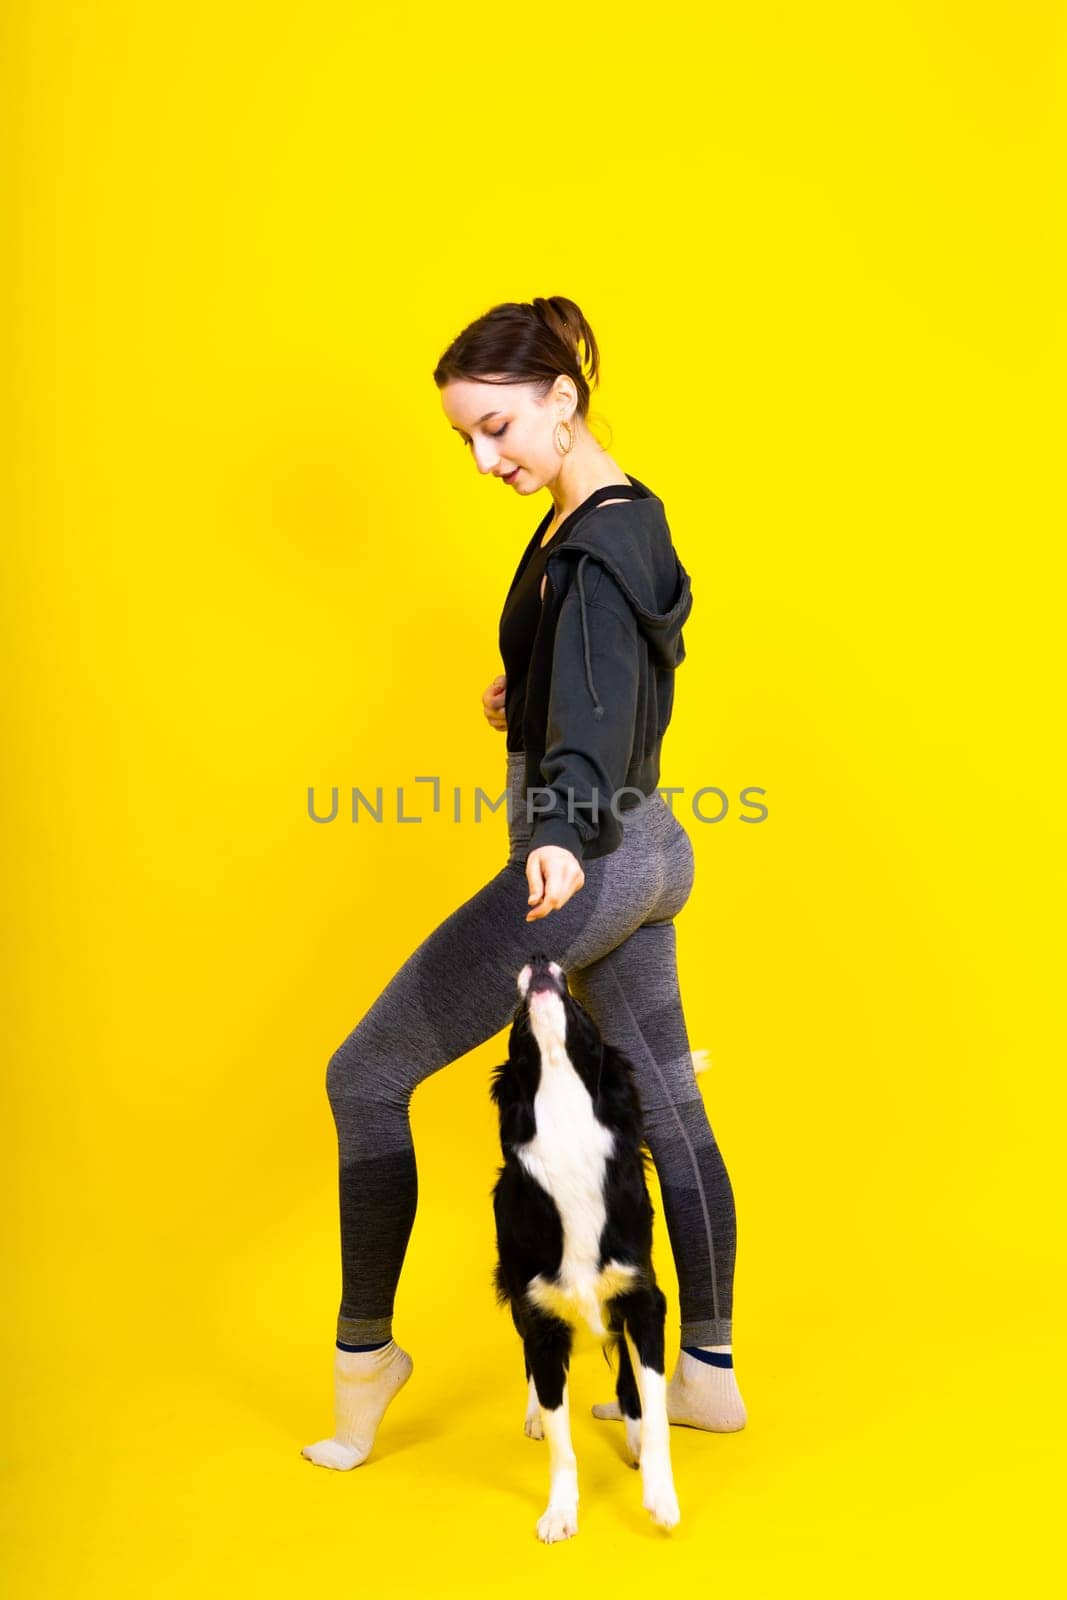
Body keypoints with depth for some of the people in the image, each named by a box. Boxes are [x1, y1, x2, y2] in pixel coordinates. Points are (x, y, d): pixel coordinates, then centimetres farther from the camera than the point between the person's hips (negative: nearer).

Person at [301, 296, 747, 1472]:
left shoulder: (597, 547, -18)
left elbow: (598, 704, -35)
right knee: (665, 1109, 16)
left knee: (365, 1077, 0)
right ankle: (709, 1374, 29)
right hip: (642, 852, 10)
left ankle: (364, 1353, 14)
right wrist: (530, 700, 8)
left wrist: (564, 832, -51)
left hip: (583, 863, -10)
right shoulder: (622, 518, 11)